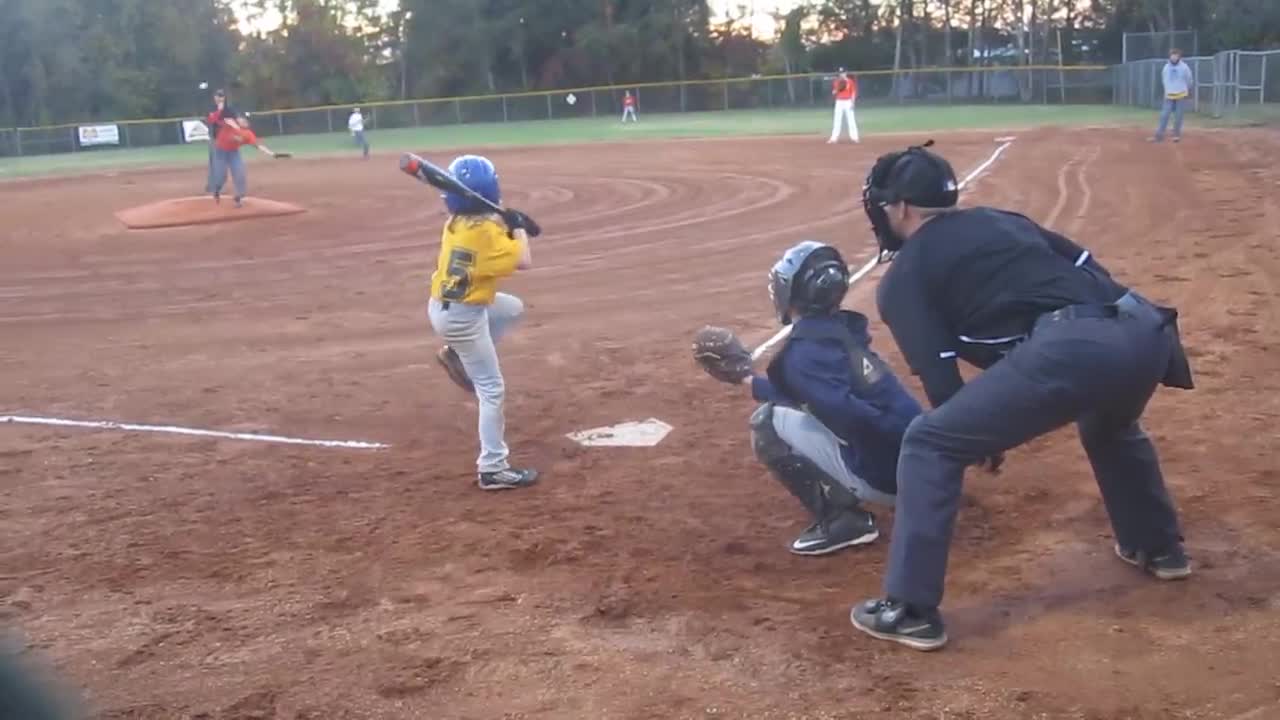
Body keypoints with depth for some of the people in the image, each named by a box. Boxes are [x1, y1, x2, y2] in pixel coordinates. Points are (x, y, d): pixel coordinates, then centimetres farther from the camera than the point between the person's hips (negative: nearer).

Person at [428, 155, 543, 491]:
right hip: (462, 316, -9)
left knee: (513, 307, 29)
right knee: (492, 389, -2)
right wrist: (519, 228, -8)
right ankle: (493, 469, 1)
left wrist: (512, 227, 4)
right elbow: (523, 262, -22)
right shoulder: (485, 229, -23)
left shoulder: (456, 221, 2)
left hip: (444, 305, 9)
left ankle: (457, 355, 23)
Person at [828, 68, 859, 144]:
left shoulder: (850, 81, 1)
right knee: (836, 120, 0)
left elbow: (853, 92, 0)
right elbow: (833, 93, 7)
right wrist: (837, 89, -14)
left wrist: (852, 102, -10)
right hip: (839, 102, 3)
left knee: (851, 119, -4)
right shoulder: (836, 82, 8)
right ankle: (834, 138, 1)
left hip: (848, 102, -3)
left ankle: (854, 137, 0)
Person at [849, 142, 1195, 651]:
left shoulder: (904, 275, 13)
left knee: (929, 444, 5)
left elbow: (939, 377, 7)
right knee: (1109, 427, 41)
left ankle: (909, 609, 4)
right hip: (1143, 329, 8)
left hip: (1070, 349, -7)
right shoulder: (1001, 219, 32)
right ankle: (1159, 549, 56)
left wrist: (981, 438, 22)